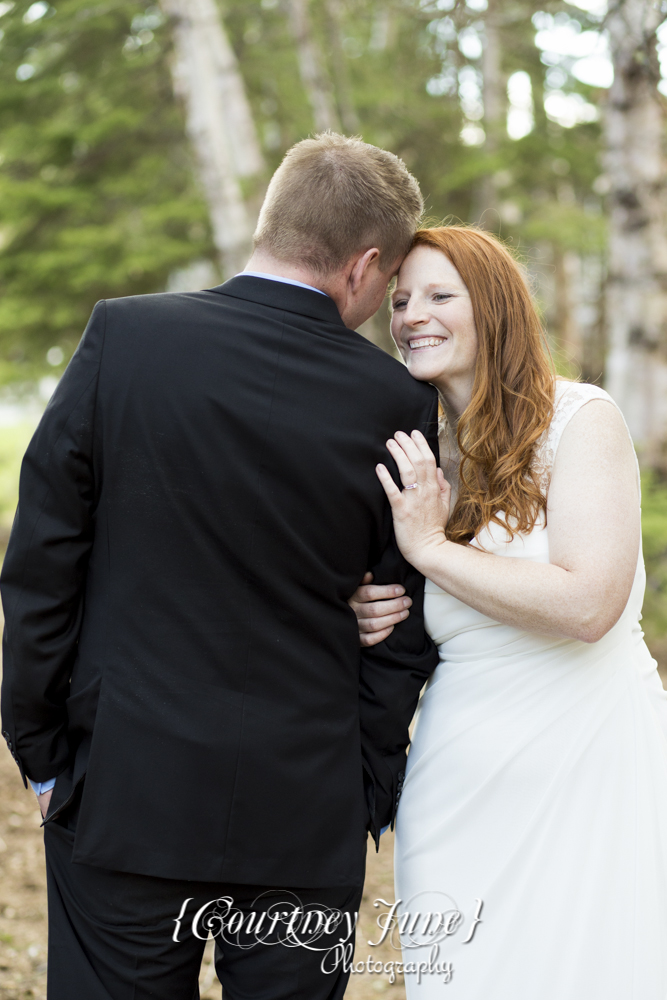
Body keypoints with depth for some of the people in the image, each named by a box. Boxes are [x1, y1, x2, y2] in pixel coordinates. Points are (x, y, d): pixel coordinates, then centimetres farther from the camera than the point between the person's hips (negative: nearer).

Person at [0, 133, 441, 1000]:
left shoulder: (122, 336, -7)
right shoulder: (398, 401, -6)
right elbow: (404, 635, -1)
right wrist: (369, 799, 10)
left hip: (125, 798, 0)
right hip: (307, 818, 0)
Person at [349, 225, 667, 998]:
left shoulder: (581, 419, -8)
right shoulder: (418, 455, 10)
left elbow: (587, 604, -20)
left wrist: (430, 545, -14)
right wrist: (375, 619, -2)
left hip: (588, 760, -5)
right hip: (461, 781, 5)